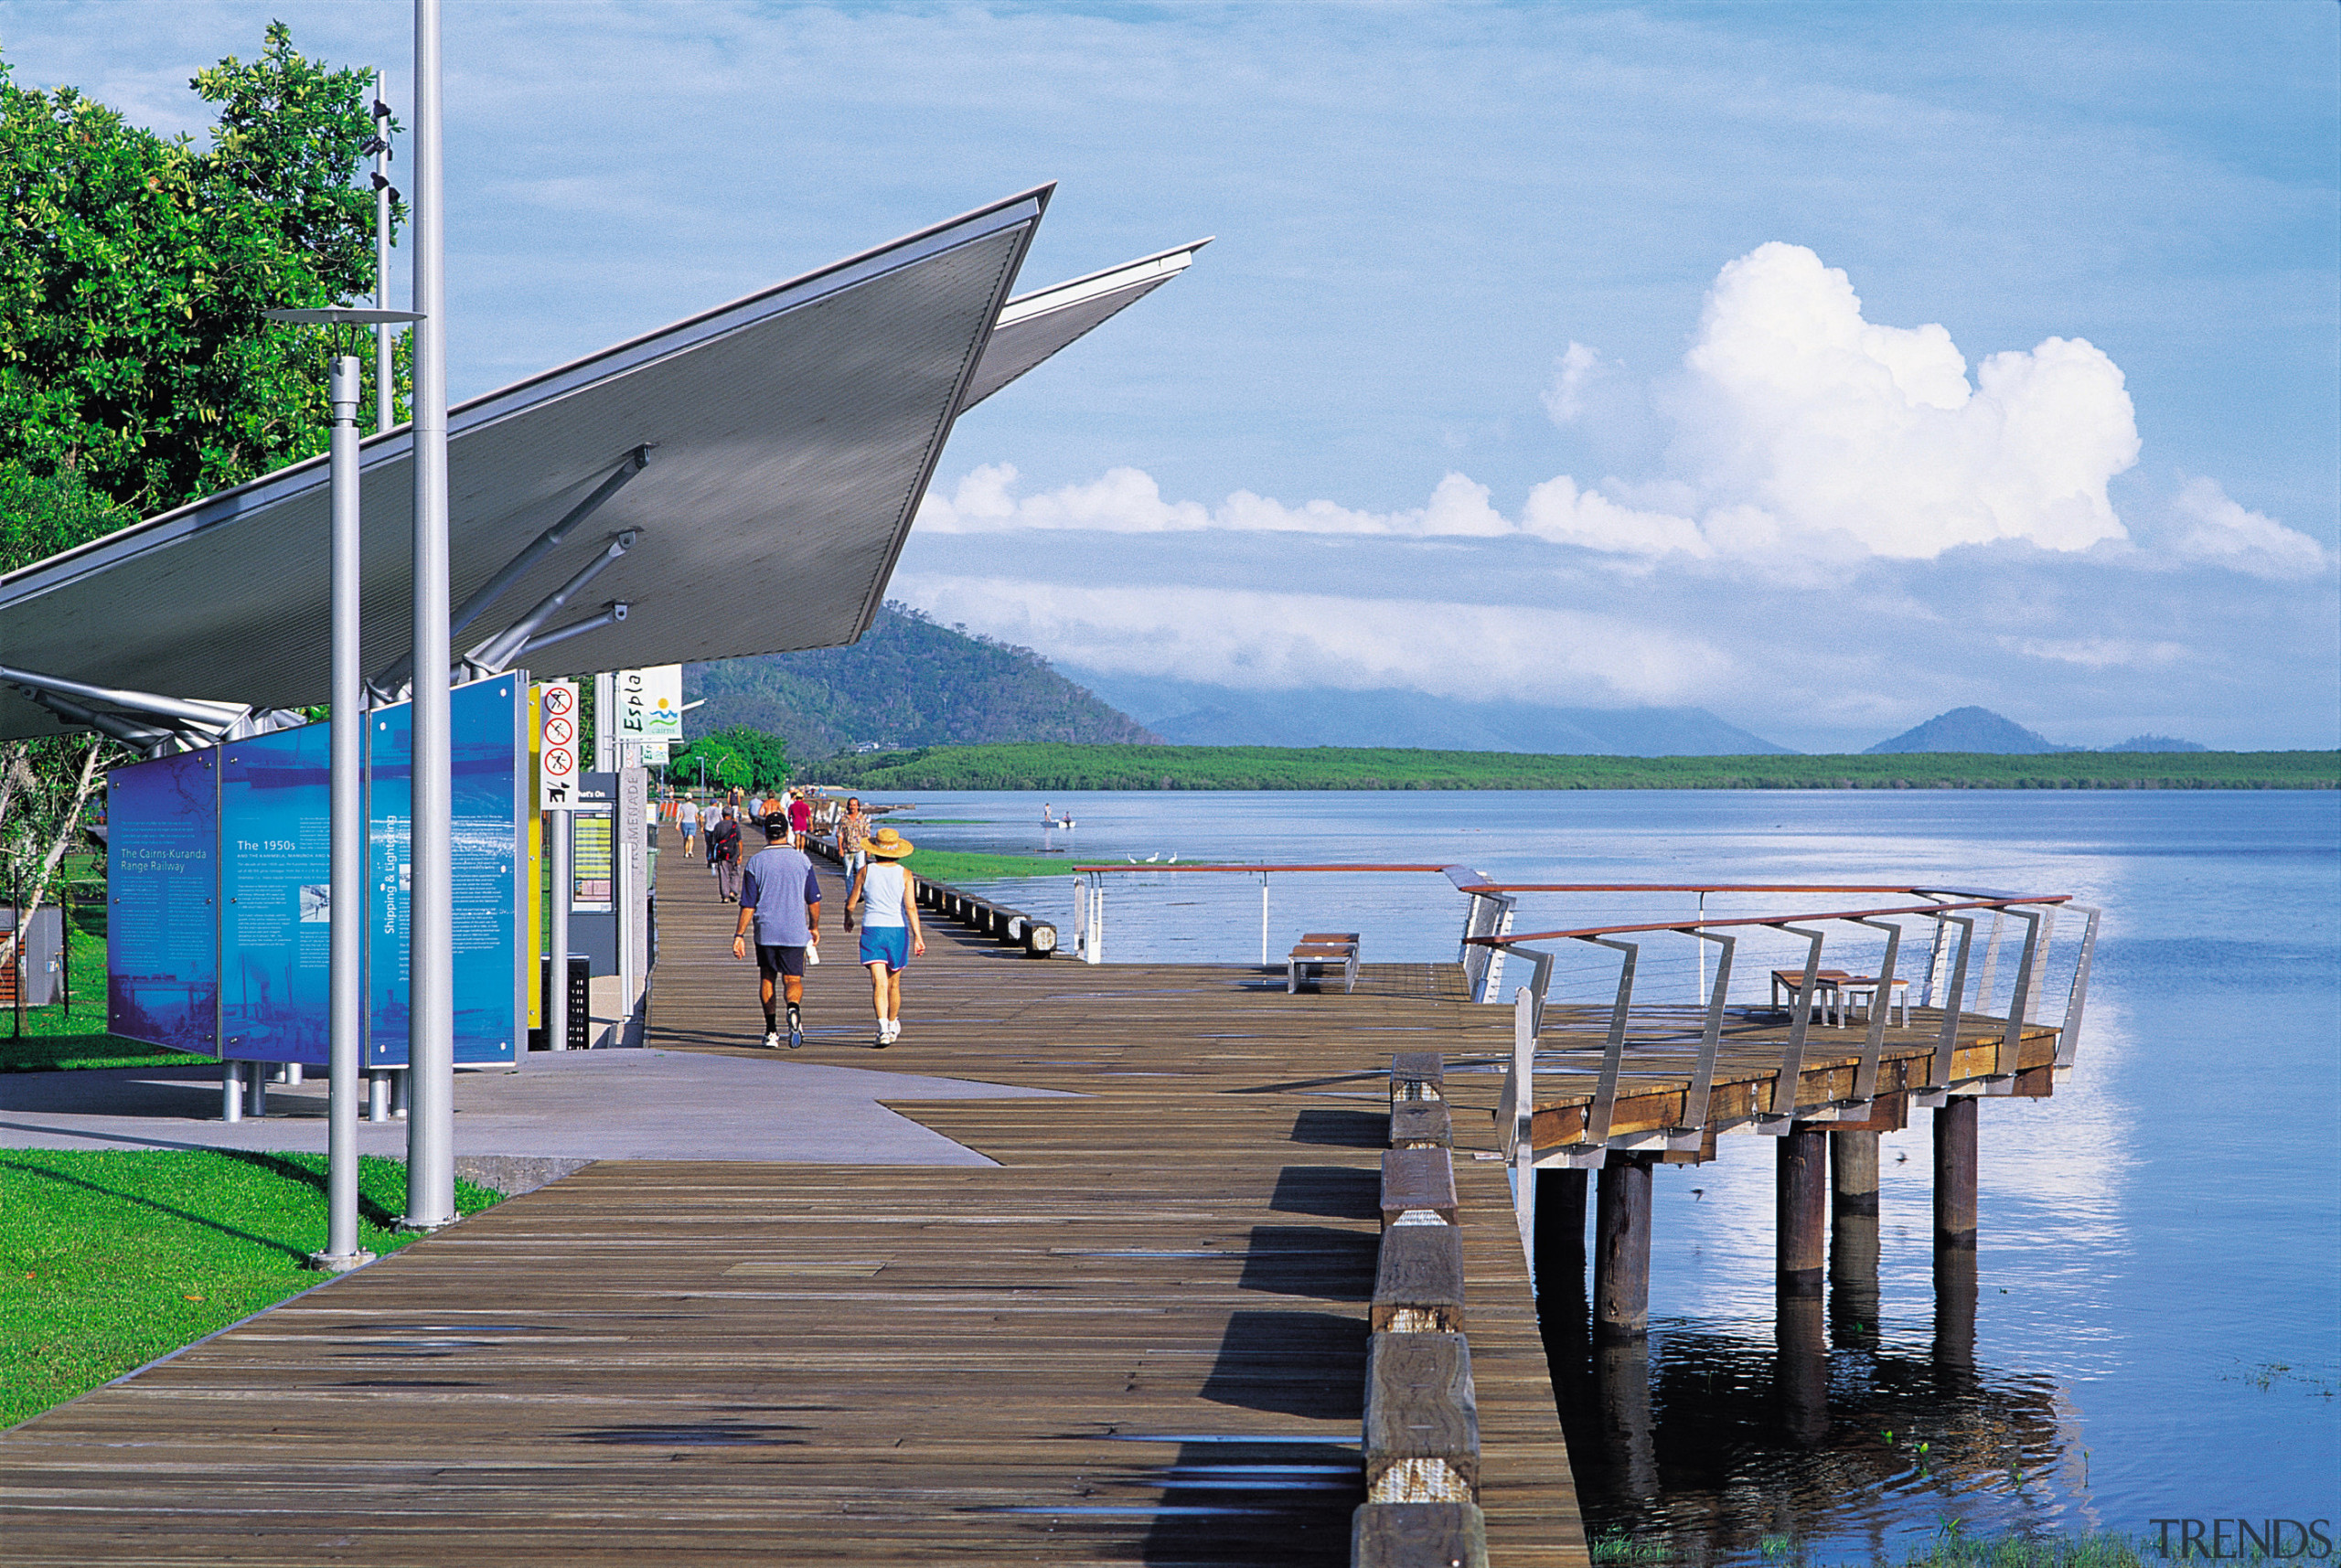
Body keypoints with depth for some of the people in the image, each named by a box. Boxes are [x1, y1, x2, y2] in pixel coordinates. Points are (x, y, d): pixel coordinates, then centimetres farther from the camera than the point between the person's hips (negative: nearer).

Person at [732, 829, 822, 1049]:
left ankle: (771, 1031, 11)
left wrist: (739, 935, 2)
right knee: (793, 979, 4)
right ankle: (794, 1008, -30)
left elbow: (748, 904, -4)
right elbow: (813, 900, 5)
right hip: (795, 931, 0)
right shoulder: (801, 860, -1)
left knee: (767, 978, 16)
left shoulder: (756, 863, -3)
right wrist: (814, 927, 19)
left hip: (765, 931, 0)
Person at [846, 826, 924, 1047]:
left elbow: (851, 903, 5)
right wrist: (918, 936, -12)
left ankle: (884, 1028, -27)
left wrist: (848, 918, 27)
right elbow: (910, 907, -11)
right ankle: (893, 1025, 36)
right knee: (894, 983, 18)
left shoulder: (866, 872, -1)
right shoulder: (904, 874, -2)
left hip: (872, 930, -1)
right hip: (898, 929, 1)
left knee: (879, 983, -10)